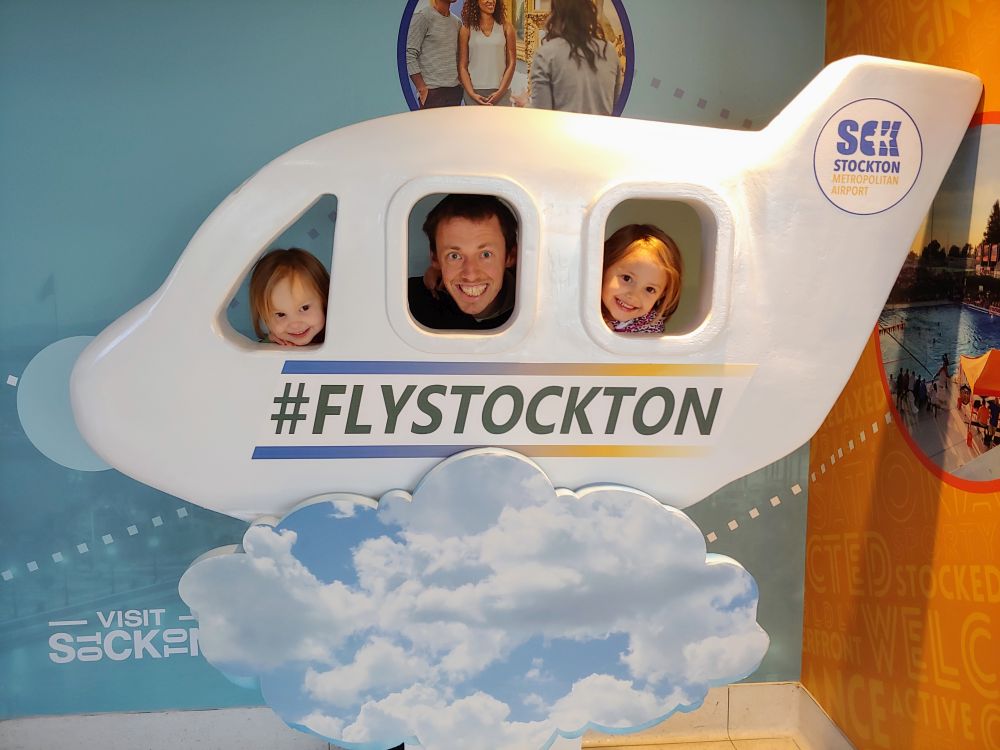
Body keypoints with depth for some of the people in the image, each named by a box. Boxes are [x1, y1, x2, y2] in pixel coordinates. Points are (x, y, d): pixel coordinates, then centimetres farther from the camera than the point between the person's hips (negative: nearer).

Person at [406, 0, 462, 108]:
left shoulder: (457, 22, 17)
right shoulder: (422, 17, -3)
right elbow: (409, 55, -9)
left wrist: (460, 83, 6)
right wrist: (422, 89, -14)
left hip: (456, 91, 6)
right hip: (433, 92, -6)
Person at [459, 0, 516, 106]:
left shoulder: (506, 26, 6)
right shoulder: (467, 29, 4)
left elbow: (511, 63, 3)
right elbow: (462, 66, 3)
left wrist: (500, 91, -8)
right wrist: (471, 93, -10)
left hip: (501, 92, 0)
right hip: (474, 92, 0)